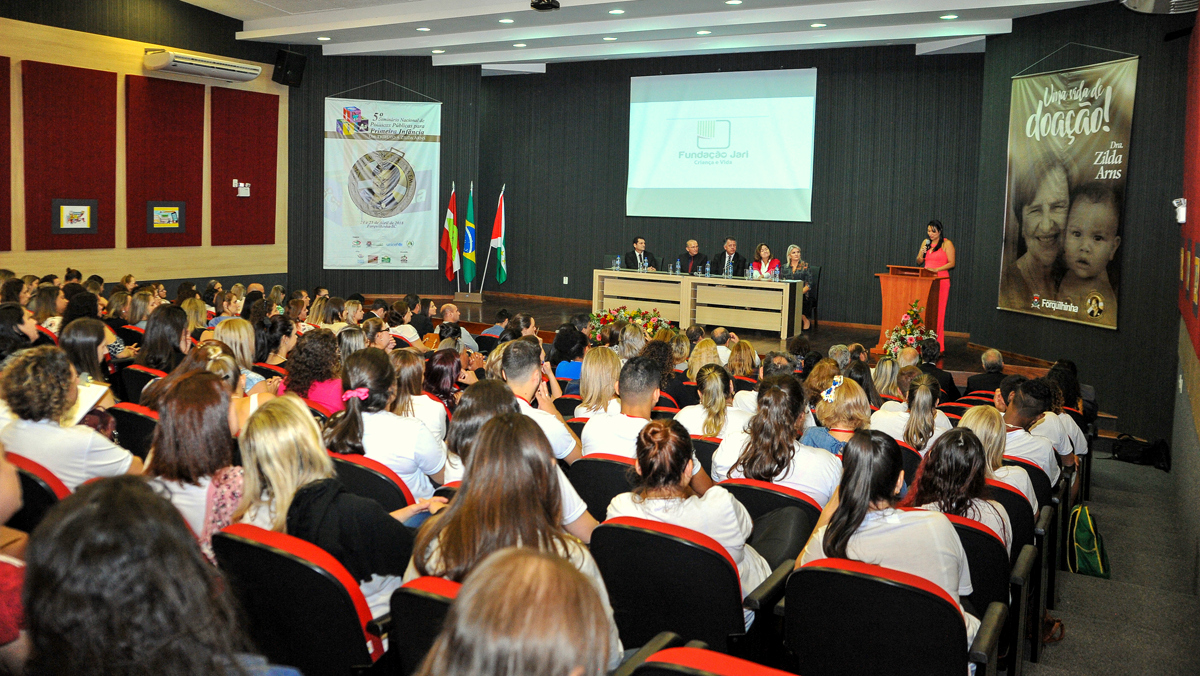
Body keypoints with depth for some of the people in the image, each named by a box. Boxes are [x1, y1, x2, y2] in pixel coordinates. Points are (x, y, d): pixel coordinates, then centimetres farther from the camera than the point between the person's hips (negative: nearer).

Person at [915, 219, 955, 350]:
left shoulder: (947, 244, -2)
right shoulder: (926, 242, 15)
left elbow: (951, 263, -6)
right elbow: (919, 261, 19)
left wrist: (936, 269, -18)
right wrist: (922, 253, -2)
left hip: (941, 280, -5)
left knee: (938, 311, -7)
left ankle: (938, 343, -5)